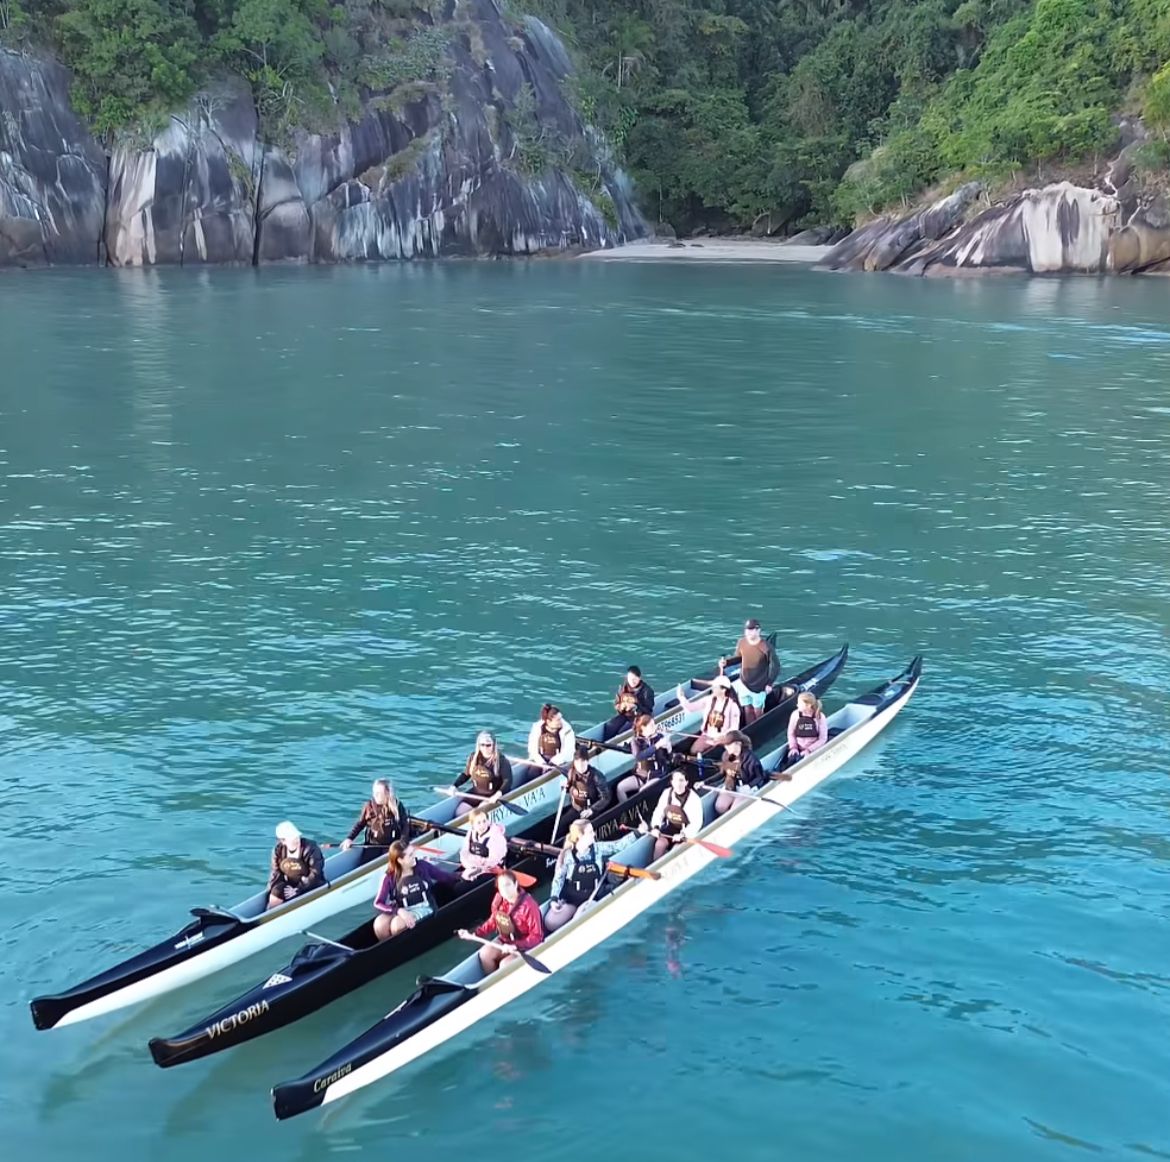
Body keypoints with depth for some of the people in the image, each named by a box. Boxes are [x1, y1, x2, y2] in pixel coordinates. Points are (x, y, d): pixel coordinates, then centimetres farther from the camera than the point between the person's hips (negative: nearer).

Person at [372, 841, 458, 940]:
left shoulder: (422, 866, 0)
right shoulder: (390, 878, -4)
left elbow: (445, 877, 9)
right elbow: (378, 903, -10)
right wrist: (399, 911, -26)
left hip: (424, 909, -1)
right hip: (403, 911, 1)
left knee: (397, 924, -31)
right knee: (379, 924, -28)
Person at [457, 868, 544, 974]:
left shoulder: (529, 905, -27)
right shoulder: (499, 900, -8)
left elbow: (537, 936, -25)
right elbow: (493, 922, 7)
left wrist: (515, 946, -35)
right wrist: (474, 934, -4)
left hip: (526, 947, -6)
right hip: (507, 943, 6)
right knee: (485, 952, -12)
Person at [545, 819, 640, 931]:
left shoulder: (598, 849, -1)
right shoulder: (567, 855, -9)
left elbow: (619, 845, 1)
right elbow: (558, 878, -3)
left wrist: (638, 833, -3)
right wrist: (554, 899, -14)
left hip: (591, 900, 1)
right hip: (570, 900, -1)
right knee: (551, 923, -22)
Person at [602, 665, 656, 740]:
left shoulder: (646, 691, -13)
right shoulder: (622, 688, 1)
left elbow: (648, 710, -13)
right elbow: (616, 704, 7)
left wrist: (635, 707, -29)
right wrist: (621, 706, -17)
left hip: (639, 717, -5)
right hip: (624, 715, 5)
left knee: (622, 732, -27)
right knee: (609, 727, -20)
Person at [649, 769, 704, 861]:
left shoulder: (694, 799, -21)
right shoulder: (667, 793, -7)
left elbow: (696, 823, -20)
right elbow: (659, 811, 3)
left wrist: (683, 835, -30)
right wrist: (655, 827, -12)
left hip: (687, 832, -4)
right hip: (670, 827, 4)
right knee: (659, 844, -19)